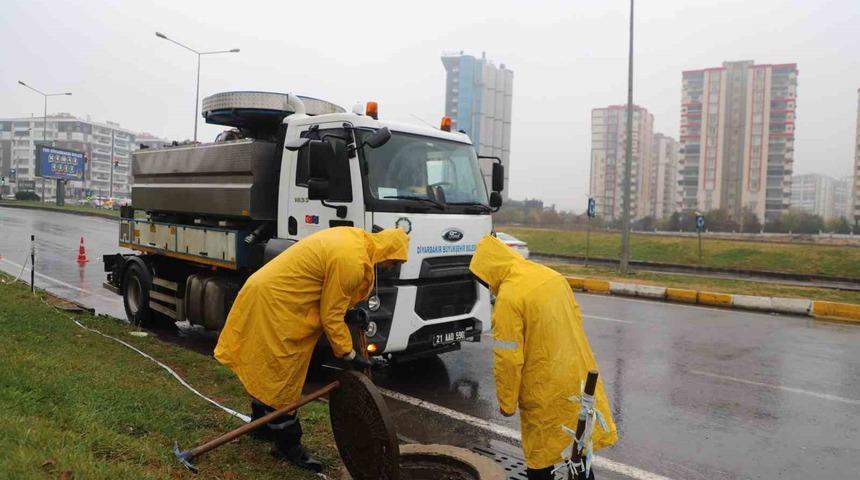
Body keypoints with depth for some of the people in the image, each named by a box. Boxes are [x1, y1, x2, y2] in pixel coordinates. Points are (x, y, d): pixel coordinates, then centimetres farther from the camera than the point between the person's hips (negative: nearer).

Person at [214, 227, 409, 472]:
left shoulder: (354, 237, 5)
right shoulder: (351, 260, -25)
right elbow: (330, 315, -18)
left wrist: (352, 309, 12)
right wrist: (348, 354, -11)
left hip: (270, 291, 11)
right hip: (276, 301, -11)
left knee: (267, 368, 23)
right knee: (281, 375, 0)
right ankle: (287, 444, 12)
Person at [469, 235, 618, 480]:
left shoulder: (508, 297, -21)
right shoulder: (551, 275, 1)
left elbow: (508, 359, -19)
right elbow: (576, 319, 10)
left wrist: (506, 402, -6)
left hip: (546, 389, -7)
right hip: (579, 375, 7)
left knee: (540, 454, 11)